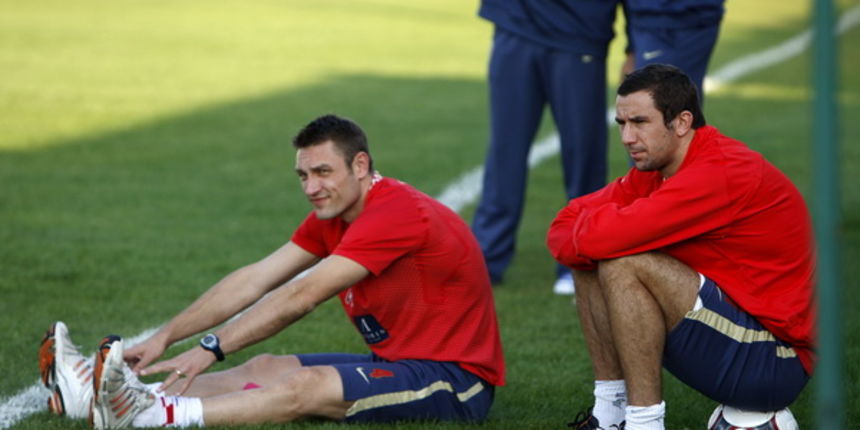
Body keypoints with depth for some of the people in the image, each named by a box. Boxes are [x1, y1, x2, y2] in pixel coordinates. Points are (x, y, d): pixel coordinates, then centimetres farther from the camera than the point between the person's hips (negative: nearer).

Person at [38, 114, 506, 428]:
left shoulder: (398, 214, -22)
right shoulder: (331, 218, 8)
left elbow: (301, 297, -26)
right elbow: (253, 281, 2)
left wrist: (212, 348, -28)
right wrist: (164, 338, -7)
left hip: (454, 381, -9)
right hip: (397, 361, 9)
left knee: (306, 386, -26)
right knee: (266, 367, -5)